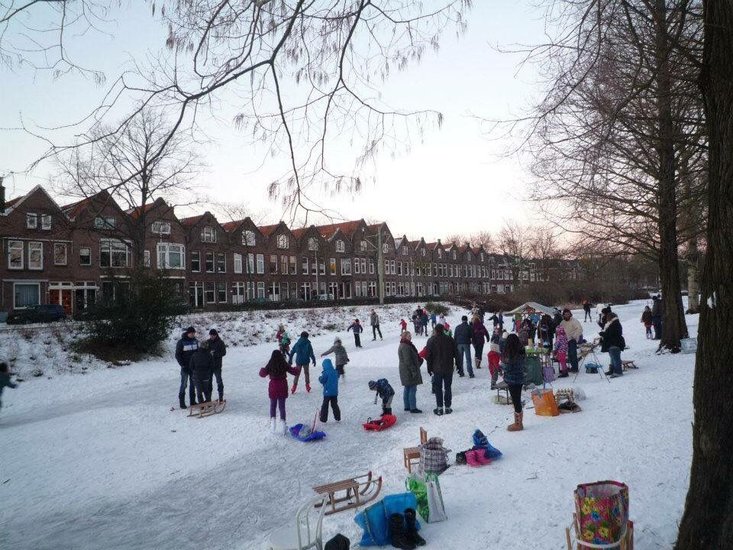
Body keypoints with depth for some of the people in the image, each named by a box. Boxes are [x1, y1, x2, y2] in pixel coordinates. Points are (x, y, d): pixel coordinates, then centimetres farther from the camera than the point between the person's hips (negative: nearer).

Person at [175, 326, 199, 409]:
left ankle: (192, 401, 17)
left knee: (193, 384, 10)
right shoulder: (181, 342, -8)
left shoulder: (195, 341, 6)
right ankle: (182, 402, 5)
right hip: (185, 367, -5)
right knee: (184, 384, -2)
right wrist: (183, 365, -13)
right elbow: (177, 355, -7)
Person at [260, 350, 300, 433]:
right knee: (282, 406, 10)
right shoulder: (285, 365, -9)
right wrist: (295, 369, 17)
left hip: (273, 387, -1)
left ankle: (272, 420, 1)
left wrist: (262, 369, 22)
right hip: (283, 387, 1)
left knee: (273, 405, 17)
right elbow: (294, 372, -4)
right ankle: (282, 422, 3)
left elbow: (263, 374, 2)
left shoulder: (270, 365, -10)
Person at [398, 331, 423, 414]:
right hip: (409, 371, -11)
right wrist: (414, 371, -21)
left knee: (407, 389, 15)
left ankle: (407, 406, 23)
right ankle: (413, 408, -1)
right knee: (412, 389, -5)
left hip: (405, 371, 11)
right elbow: (408, 361, -23)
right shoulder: (406, 347, -20)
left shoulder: (403, 345, 14)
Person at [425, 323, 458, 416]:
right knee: (447, 388, 9)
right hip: (448, 368, 1)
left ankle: (439, 408, 4)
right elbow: (456, 353, 2)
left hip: (437, 369, -1)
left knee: (438, 388, 6)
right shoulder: (449, 339, -1)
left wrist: (429, 368, 6)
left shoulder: (431, 340, -5)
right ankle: (447, 407, 11)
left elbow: (428, 356, -2)